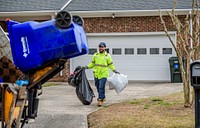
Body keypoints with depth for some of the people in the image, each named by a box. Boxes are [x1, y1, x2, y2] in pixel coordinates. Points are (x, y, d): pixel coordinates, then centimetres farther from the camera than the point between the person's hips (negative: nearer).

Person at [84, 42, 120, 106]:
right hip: (96, 74, 4)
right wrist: (87, 67, 4)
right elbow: (92, 63, 17)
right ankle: (103, 98, 32)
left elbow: (111, 64, 7)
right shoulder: (95, 55, 8)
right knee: (98, 87, 12)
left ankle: (100, 100, -7)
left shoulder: (107, 56, 0)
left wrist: (114, 70, -7)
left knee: (101, 87, -13)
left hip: (103, 74, -4)